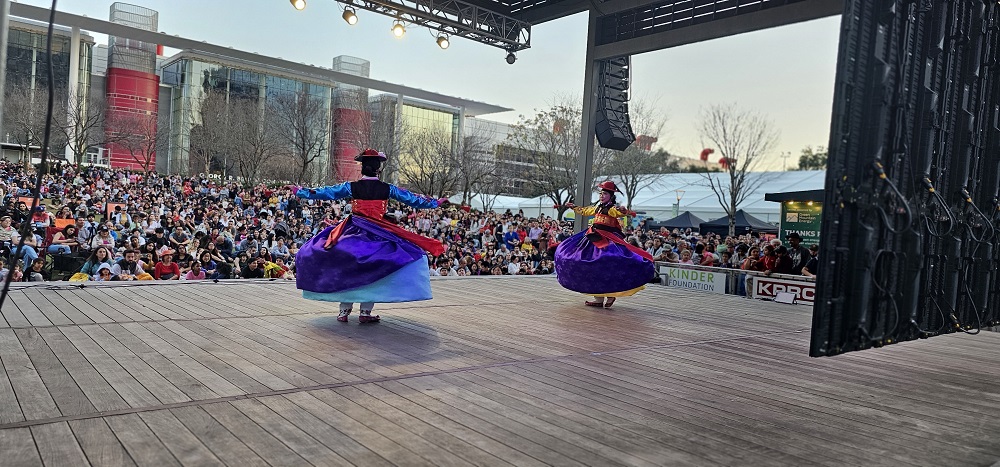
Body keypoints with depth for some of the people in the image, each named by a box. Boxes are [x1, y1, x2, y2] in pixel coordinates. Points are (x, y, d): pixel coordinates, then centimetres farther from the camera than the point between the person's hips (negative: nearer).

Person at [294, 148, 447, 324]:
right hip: (377, 233, -1)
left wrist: (300, 192, 22)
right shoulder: (387, 189, -1)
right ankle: (365, 312, 5)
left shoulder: (351, 187, -1)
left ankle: (344, 311, 13)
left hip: (352, 231, 1)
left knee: (347, 269, 12)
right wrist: (436, 203, 20)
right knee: (373, 272, 8)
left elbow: (325, 192, 7)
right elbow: (413, 200, 7)